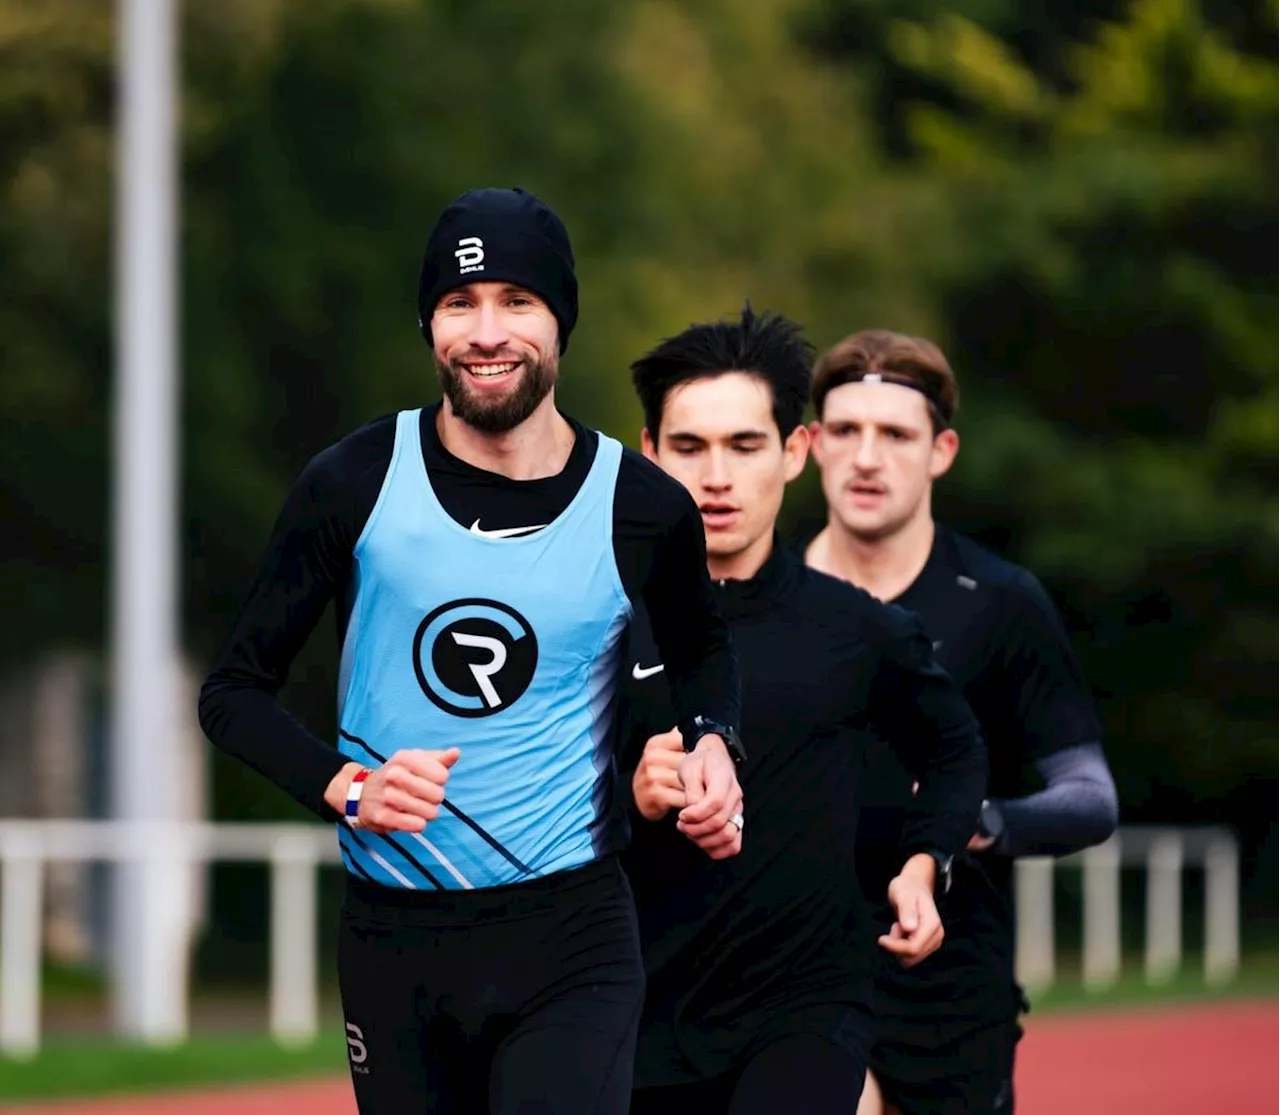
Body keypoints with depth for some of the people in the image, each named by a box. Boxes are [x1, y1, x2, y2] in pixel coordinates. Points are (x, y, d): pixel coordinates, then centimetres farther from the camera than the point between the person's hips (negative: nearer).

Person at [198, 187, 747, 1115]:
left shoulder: (644, 510, -2)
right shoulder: (355, 484, -4)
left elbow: (700, 645, 21)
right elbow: (234, 690, 3)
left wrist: (710, 741, 0)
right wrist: (343, 785, -14)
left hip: (571, 935, -1)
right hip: (393, 938, 1)